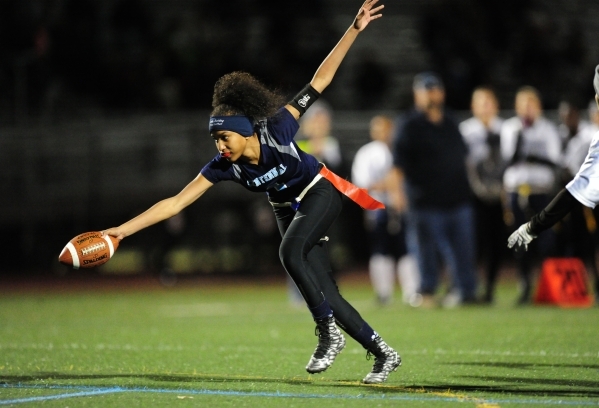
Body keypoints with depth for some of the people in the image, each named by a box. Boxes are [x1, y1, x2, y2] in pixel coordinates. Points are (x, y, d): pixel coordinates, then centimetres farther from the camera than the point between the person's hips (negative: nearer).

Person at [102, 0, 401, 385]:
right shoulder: (224, 166, -21)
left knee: (290, 251, -32)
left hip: (321, 193, -5)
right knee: (325, 293, 0)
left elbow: (321, 78, -26)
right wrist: (123, 230, -30)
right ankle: (384, 353, 14)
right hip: (288, 209, 5)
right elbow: (176, 202, -22)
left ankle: (329, 332, -22)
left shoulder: (278, 128, -29)